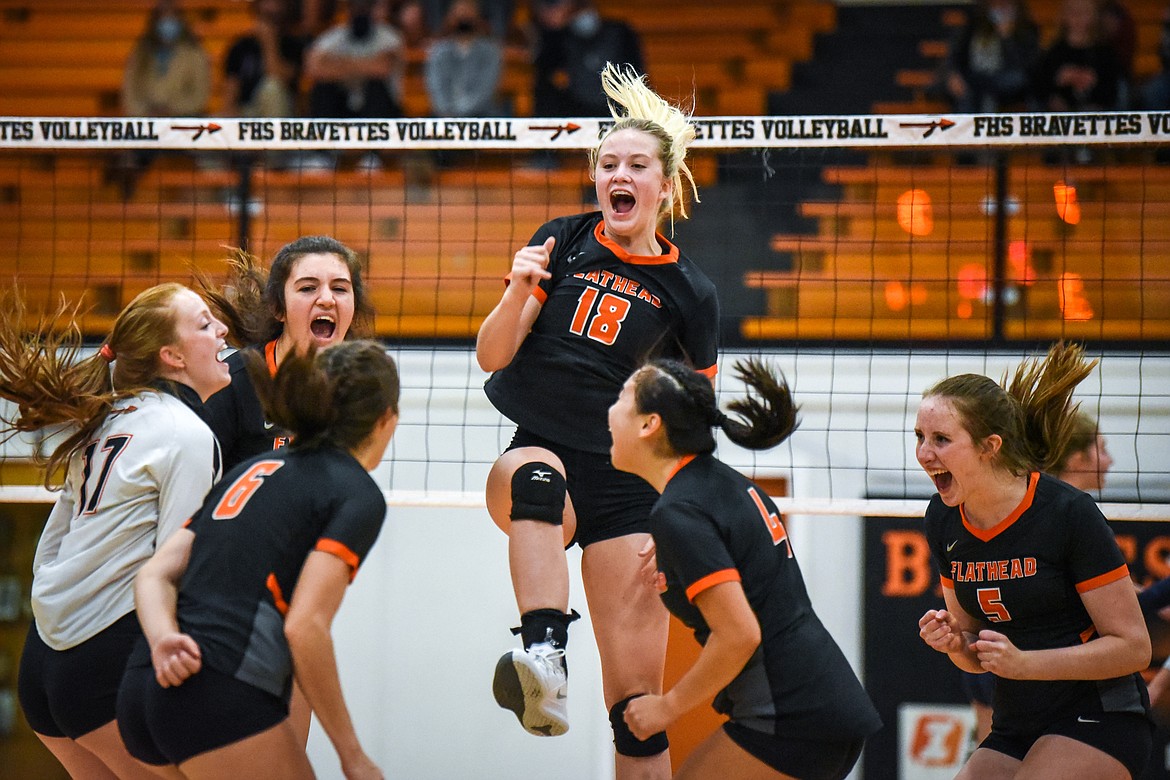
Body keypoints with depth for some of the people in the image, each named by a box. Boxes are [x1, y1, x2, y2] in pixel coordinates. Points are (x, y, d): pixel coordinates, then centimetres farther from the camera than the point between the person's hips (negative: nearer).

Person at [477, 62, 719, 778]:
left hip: (627, 482, 1)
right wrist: (519, 293, -19)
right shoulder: (563, 243, 5)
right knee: (535, 477, -39)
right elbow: (491, 355, 1)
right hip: (540, 452, -1)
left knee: (637, 694, -6)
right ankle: (544, 663, -57)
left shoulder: (690, 293, 4)